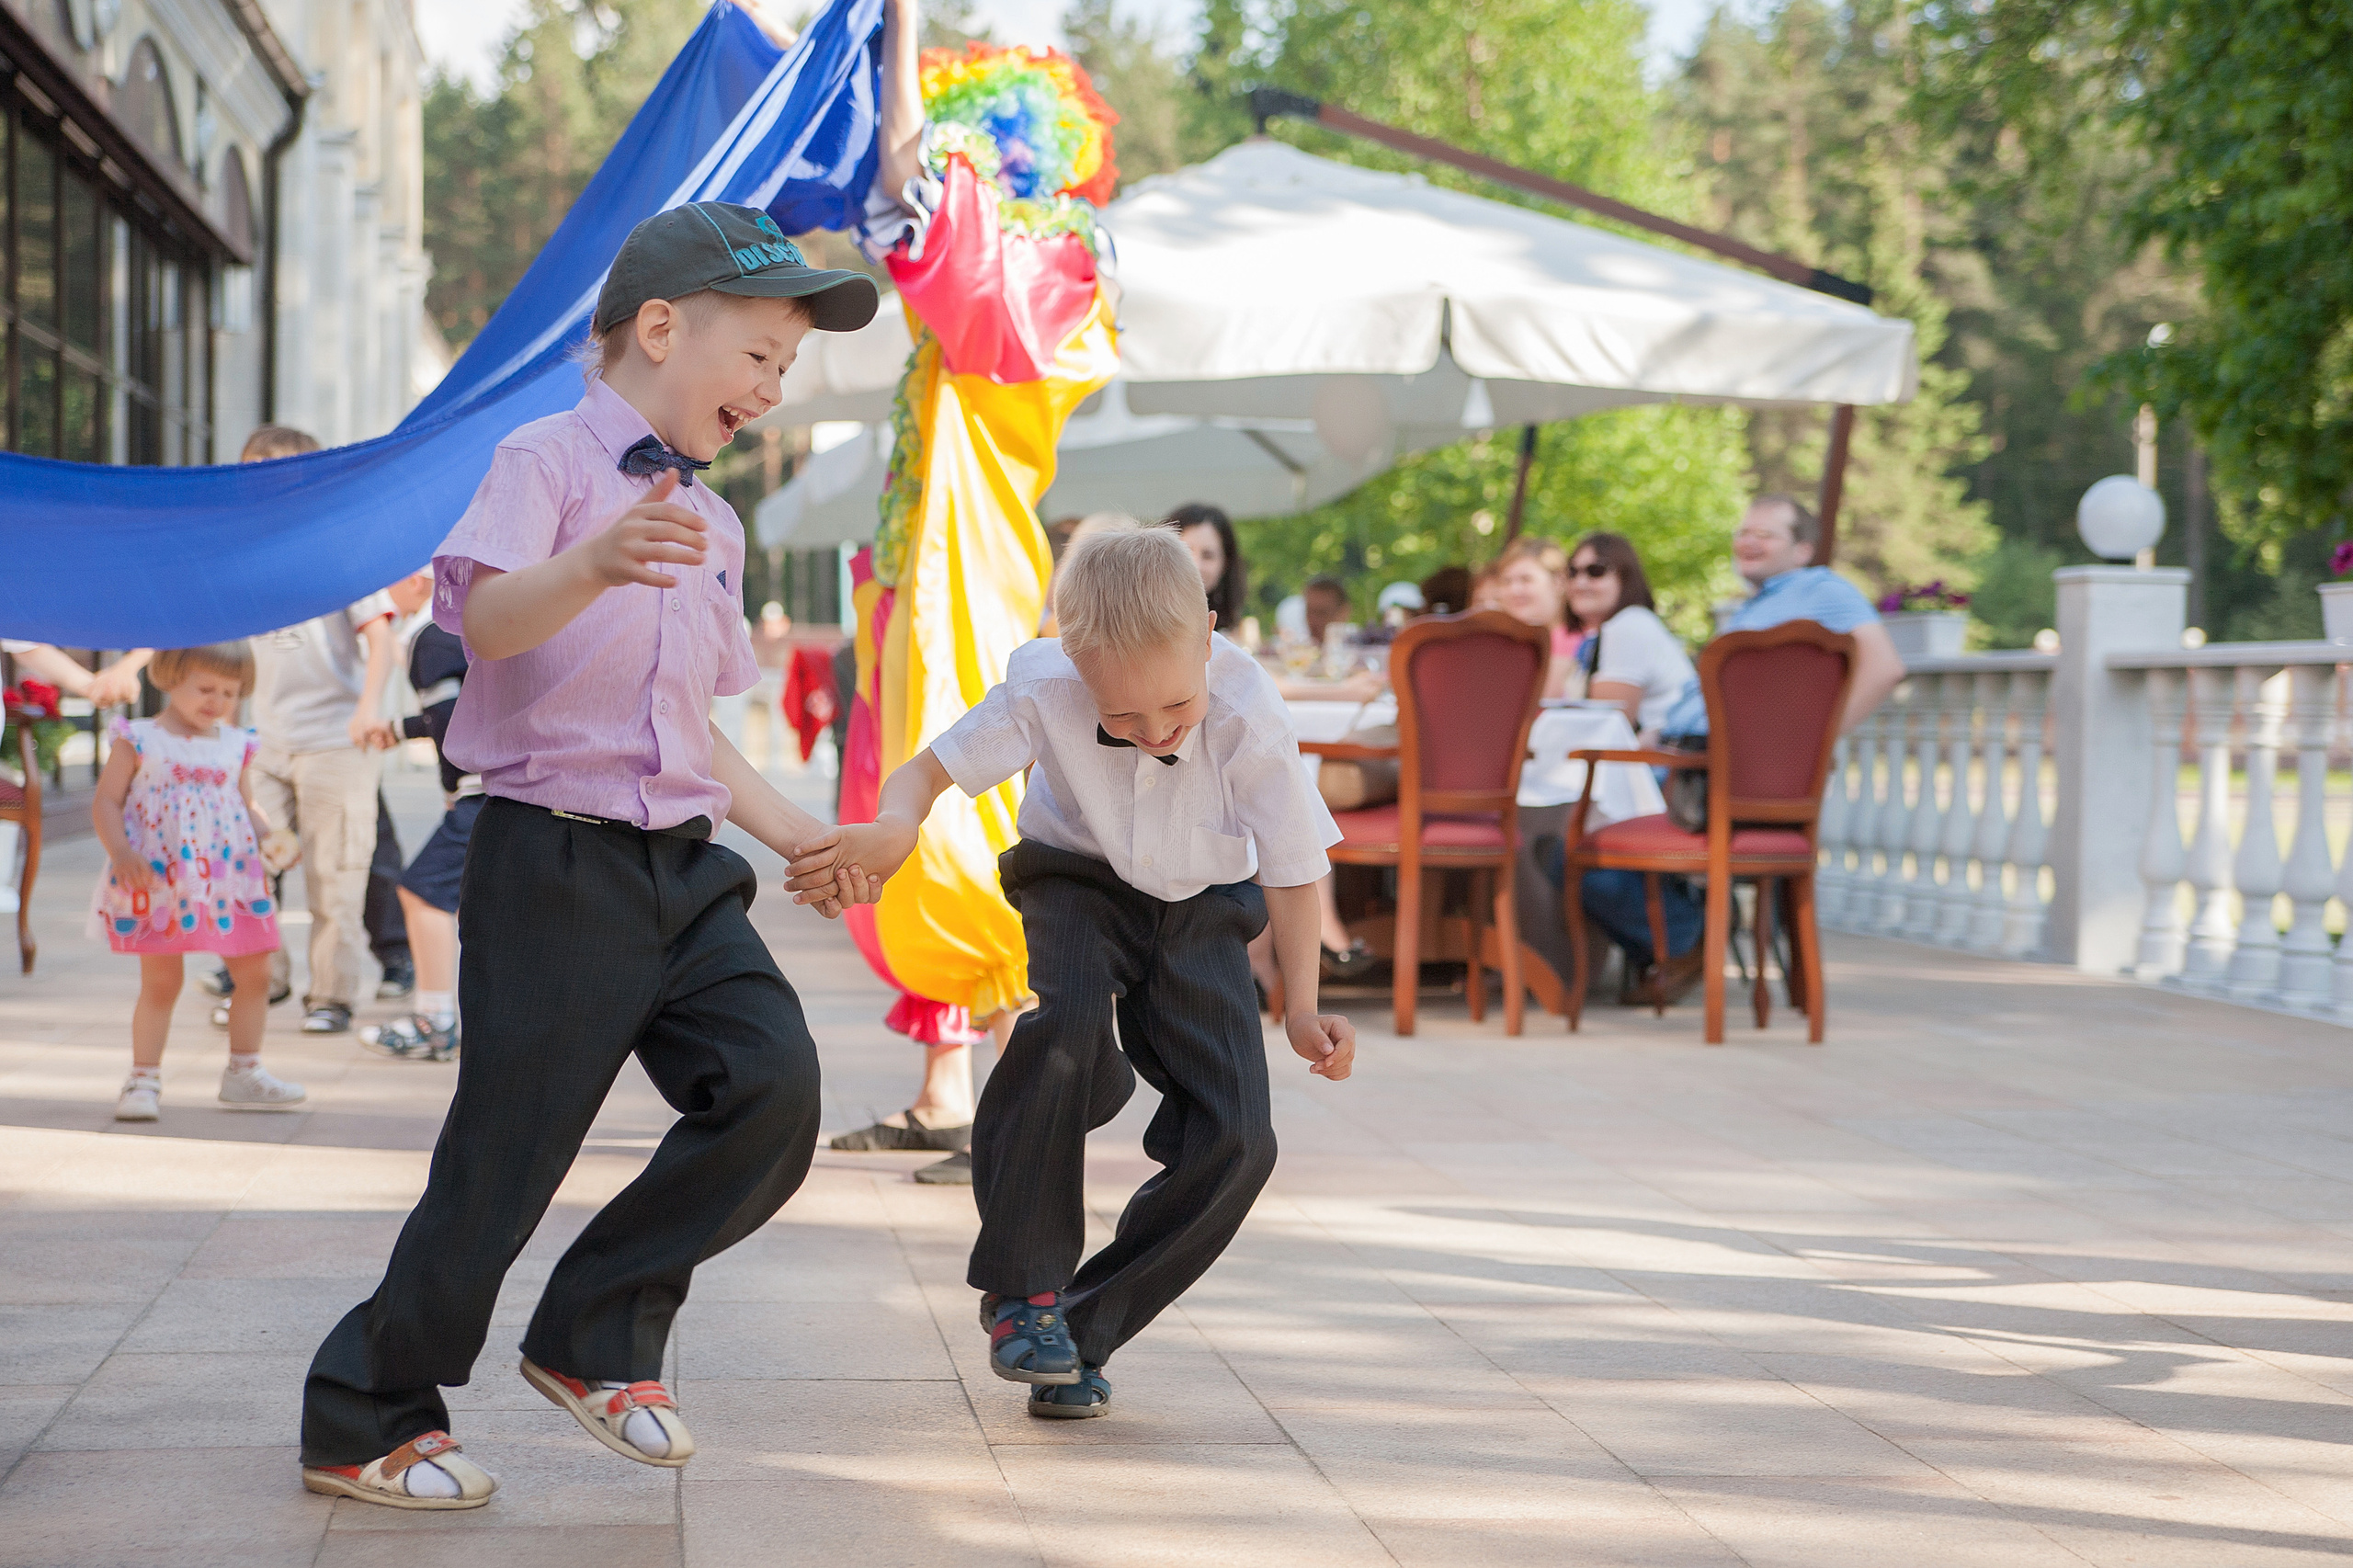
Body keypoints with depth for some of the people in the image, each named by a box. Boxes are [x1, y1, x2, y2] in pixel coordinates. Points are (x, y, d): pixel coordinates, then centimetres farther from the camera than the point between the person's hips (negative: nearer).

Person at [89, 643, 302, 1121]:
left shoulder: (236, 746, 11)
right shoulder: (138, 740, -3)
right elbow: (106, 803, -5)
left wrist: (268, 837, -1)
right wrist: (121, 854, -20)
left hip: (229, 880, 5)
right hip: (158, 883, -5)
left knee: (255, 974, 7)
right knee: (160, 981, -3)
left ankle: (244, 1073, 20)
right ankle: (143, 1081, 7)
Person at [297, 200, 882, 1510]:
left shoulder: (714, 526, 19)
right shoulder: (550, 462, -6)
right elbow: (488, 617, -26)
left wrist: (800, 835, 22)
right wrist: (596, 565, -45)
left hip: (683, 864, 7)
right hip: (556, 860, -7)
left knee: (775, 1086, -11)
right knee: (509, 1152, -5)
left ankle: (601, 1330, 7)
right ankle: (365, 1422, 12)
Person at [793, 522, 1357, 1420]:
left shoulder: (1250, 715, -27)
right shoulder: (1044, 687, -27)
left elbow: (1291, 869, -14)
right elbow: (931, 768, -17)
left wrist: (1303, 1011, -19)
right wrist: (894, 828, -40)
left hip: (1203, 907, 1)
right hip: (1079, 883, -1)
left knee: (1238, 1141, -16)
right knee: (1068, 1023, -35)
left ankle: (1086, 1329, 2)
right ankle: (1024, 1289, -18)